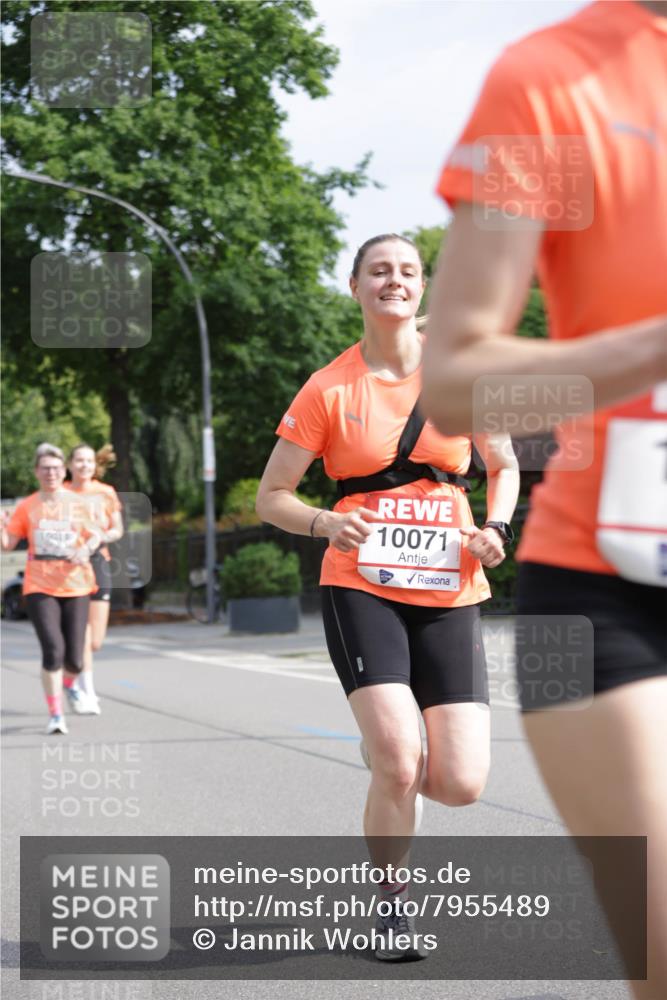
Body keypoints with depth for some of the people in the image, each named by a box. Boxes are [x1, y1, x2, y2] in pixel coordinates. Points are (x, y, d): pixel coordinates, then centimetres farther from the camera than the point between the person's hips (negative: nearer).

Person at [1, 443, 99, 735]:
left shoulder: (77, 503, 4)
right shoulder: (26, 507, 4)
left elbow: (95, 536, 7)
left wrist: (86, 549, -14)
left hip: (75, 587, 1)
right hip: (40, 587, -1)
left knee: (74, 659, 2)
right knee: (53, 650, -18)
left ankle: (68, 684, 40)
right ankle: (55, 715, -5)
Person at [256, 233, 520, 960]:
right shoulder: (329, 389, -1)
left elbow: (505, 467, 18)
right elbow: (270, 498, 4)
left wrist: (495, 527, -2)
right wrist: (327, 524, -16)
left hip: (449, 594, 2)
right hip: (361, 588, -2)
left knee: (460, 785, -6)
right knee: (398, 762, -18)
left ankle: (387, 764, 30)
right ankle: (393, 904, 8)